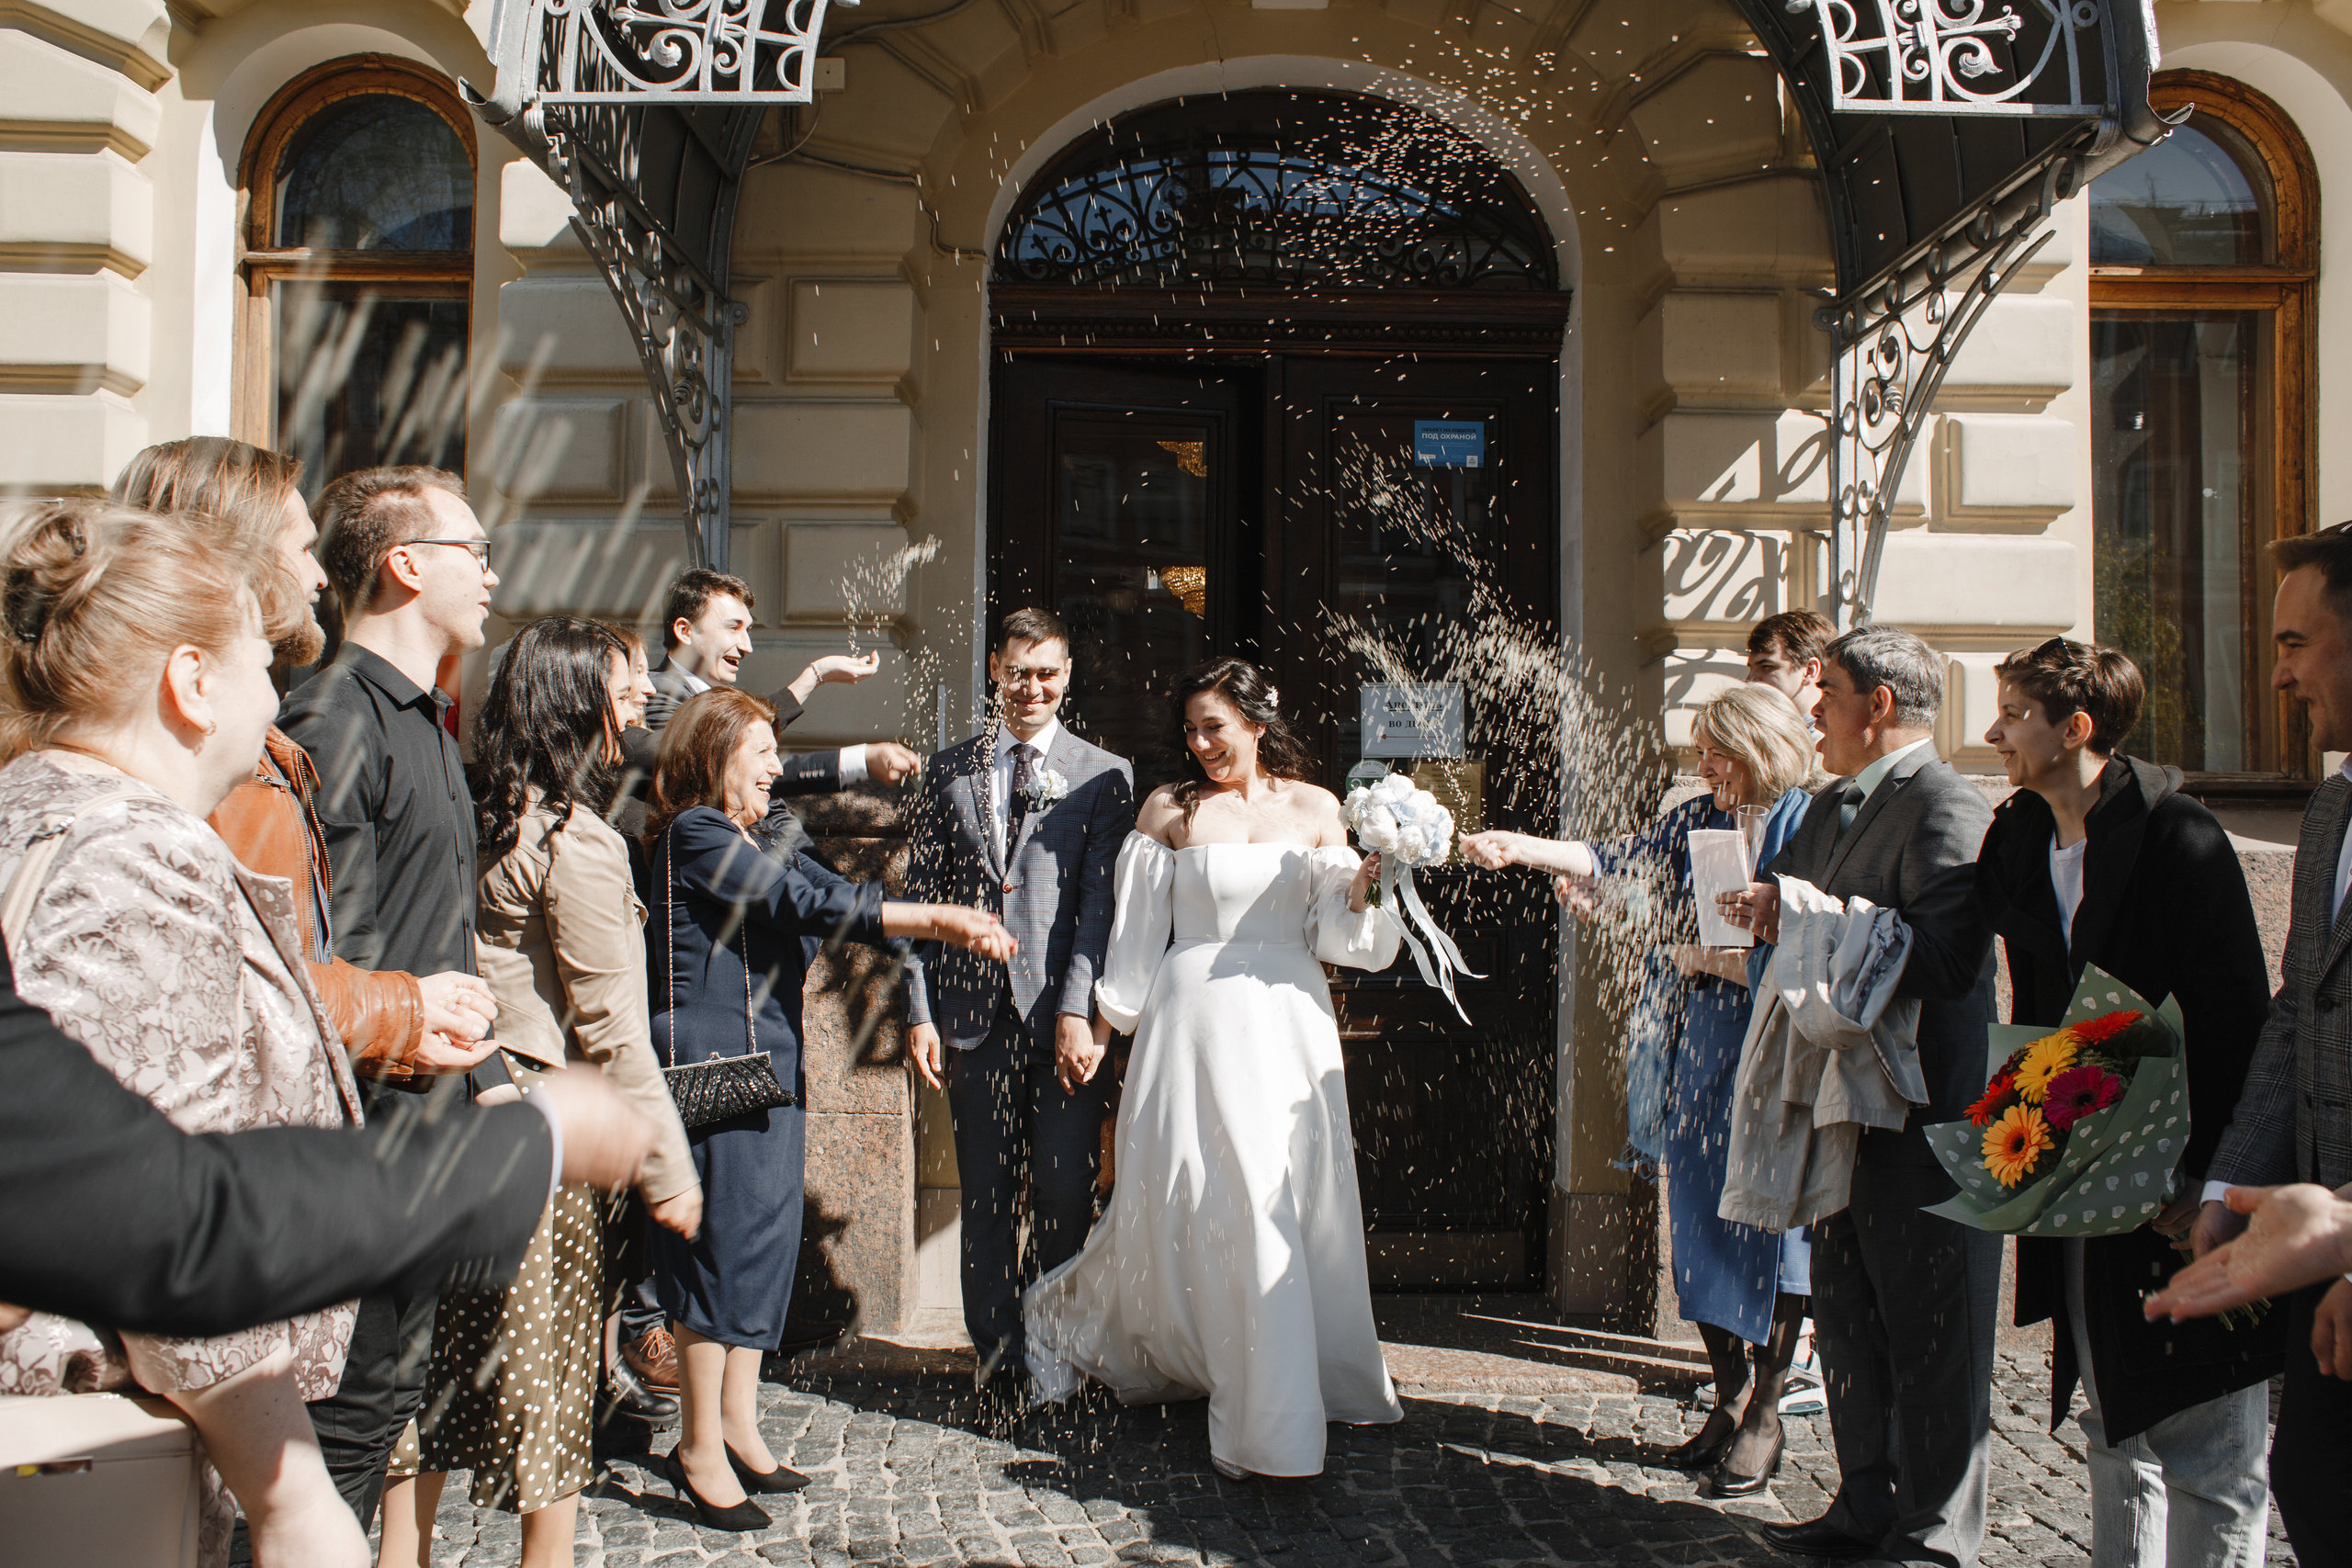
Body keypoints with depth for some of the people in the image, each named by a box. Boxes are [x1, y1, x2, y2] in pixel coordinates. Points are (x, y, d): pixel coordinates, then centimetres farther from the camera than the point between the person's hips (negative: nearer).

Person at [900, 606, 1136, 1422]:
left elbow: (1102, 902, -3)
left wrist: (1078, 1011, -12)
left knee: (1066, 1200, 1)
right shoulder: (947, 770, 12)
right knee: (987, 1200, 8)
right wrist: (920, 1011, 1)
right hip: (975, 1015, 2)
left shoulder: (1104, 775, 5)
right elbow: (920, 896, 9)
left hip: (1062, 1018, -2)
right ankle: (998, 1363, 20)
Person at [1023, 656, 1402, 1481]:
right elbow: (1137, 931, 6)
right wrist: (1105, 1026, 6)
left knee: (1297, 1206, 9)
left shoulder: (1315, 809, 7)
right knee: (1187, 1202, -4)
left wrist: (1364, 885, -12)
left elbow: (1332, 931, 6)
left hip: (1290, 1021, 3)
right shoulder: (1169, 810, 2)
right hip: (1196, 1020, -2)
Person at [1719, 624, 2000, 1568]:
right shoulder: (1831, 807, 14)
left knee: (1929, 1338, 3)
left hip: (1924, 1122, -9)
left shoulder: (1947, 810, -15)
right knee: (1846, 1322, 17)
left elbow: (1945, 959, -28)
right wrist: (1769, 912, 2)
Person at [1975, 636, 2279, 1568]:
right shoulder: (2021, 842, 7)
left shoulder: (2181, 842, -14)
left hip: (2184, 1202, -7)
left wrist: (2204, 1179, -18)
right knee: (2114, 1437, 18)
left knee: (2207, 1455, 2)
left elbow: (2235, 1025, -16)